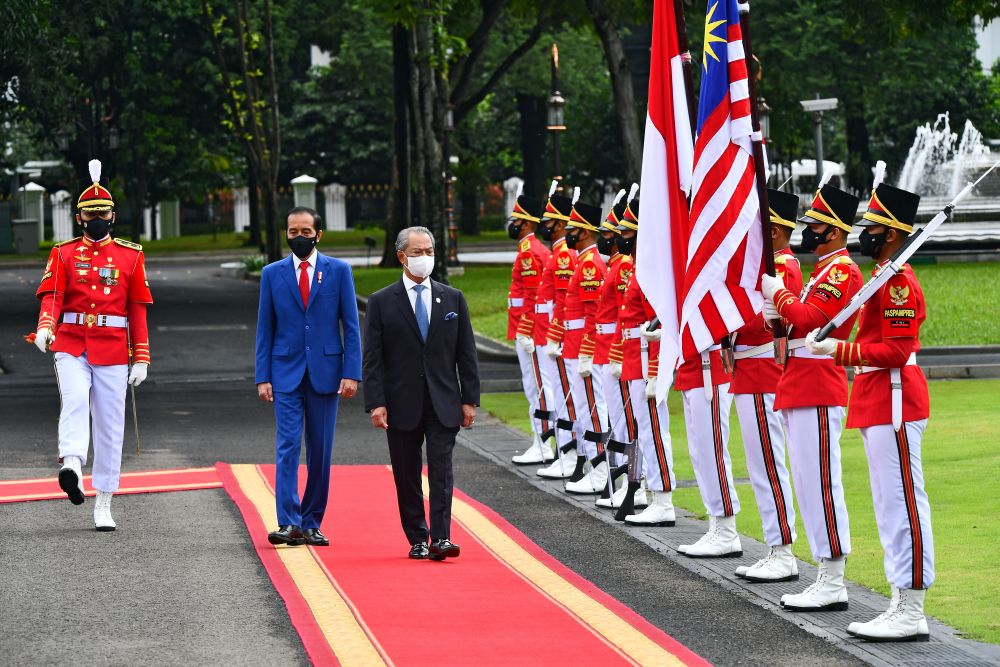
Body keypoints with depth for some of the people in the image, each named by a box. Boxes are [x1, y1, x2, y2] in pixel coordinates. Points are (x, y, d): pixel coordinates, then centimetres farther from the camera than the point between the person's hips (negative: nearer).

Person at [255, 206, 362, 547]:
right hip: (286, 373, 0)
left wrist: (351, 373, -7)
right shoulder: (272, 274, 7)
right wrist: (263, 377, -1)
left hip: (325, 372, 0)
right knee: (287, 446, -11)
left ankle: (311, 524, 13)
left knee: (321, 451, 4)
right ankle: (289, 523, -16)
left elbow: (351, 326, 2)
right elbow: (265, 330, 7)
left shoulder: (339, 271, 4)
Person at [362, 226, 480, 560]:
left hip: (443, 404, 1)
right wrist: (376, 403, -11)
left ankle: (441, 538, -11)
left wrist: (470, 399, 2)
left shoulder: (453, 299, 8)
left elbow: (466, 354, 8)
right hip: (402, 404, -1)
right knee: (407, 476, 6)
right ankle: (417, 540, 15)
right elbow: (372, 359, -2)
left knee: (441, 470, -8)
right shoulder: (382, 302, 2)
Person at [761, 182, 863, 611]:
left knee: (819, 485, -10)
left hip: (818, 394, -10)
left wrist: (778, 294, -8)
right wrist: (778, 315, 3)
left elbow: (810, 319, -23)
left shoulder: (843, 271, -12)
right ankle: (826, 581, 14)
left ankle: (833, 586, -8)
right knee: (810, 485, 11)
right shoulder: (823, 271, 20)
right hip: (801, 391, 11)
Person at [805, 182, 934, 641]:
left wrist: (840, 351, -19)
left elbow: (896, 350, -20)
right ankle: (902, 608, 16)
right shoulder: (886, 277, 16)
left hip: (893, 404, -11)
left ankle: (911, 615, -7)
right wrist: (833, 349, 11)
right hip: (879, 403, 11)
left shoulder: (898, 282, -15)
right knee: (892, 507, 12)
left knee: (903, 504, -8)